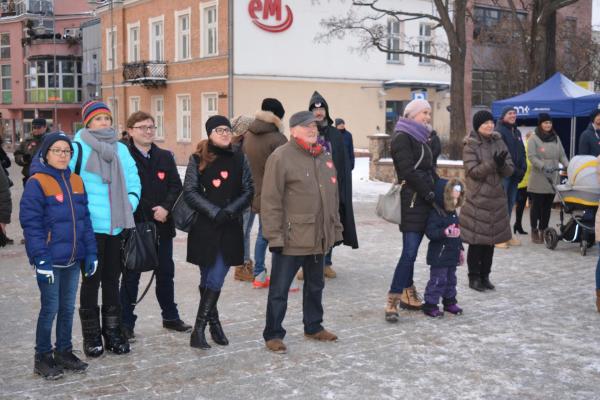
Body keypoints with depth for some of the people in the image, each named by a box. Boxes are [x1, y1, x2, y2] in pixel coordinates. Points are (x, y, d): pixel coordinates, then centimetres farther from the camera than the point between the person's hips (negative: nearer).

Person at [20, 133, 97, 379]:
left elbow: (85, 219, 10)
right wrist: (41, 259, -19)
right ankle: (42, 357, 17)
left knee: (68, 308, 14)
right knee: (50, 309, 2)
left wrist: (91, 253, 5)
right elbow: (31, 224, -14)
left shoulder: (76, 181, 8)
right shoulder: (36, 183, -10)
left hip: (73, 259, 6)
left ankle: (64, 351, 28)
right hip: (50, 261, -5)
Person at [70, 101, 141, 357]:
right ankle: (91, 336, 16)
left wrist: (130, 205, 1)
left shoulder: (121, 149, 10)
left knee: (112, 280, 13)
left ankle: (112, 332, 24)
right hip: (90, 227, -5)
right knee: (91, 280, 4)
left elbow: (133, 181, 15)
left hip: (116, 227, 5)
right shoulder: (78, 148, -6)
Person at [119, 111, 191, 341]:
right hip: (134, 227, -5)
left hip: (162, 225, 5)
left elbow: (176, 186, 4)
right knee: (131, 275, 4)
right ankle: (126, 322, 14)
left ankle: (170, 316, 29)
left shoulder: (165, 157, 8)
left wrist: (166, 208, -13)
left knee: (165, 273, 16)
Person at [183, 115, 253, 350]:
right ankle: (213, 322, 19)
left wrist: (230, 211, -10)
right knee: (208, 279, 5)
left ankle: (199, 329, 6)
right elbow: (189, 192, -3)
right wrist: (214, 212, -13)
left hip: (231, 229, 1)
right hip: (204, 228, -1)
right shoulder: (198, 159, 1)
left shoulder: (239, 159, 6)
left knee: (215, 280, -4)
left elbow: (248, 191, 5)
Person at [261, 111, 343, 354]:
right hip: (291, 239, -7)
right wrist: (274, 236, -18)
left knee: (315, 285, 20)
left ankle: (313, 327, 35)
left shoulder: (324, 157, 12)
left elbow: (333, 197, 18)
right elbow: (271, 201, -15)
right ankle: (273, 334, 15)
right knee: (279, 289, 2)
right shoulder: (281, 157, -12)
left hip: (319, 238, 7)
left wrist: (336, 229, 16)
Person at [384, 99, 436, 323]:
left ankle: (407, 295, 18)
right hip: (411, 201, -8)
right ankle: (392, 302, -10)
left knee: (411, 252, 11)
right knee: (410, 252, -13)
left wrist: (436, 192, 5)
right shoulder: (403, 138, -7)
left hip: (423, 202, 9)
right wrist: (428, 193, -12)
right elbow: (408, 172, -15)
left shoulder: (421, 139, 20)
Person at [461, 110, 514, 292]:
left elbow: (510, 170, 4)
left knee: (490, 239, 11)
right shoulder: (470, 146, -7)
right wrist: (493, 163, -28)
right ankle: (474, 277, 12)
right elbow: (473, 171, -16)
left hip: (496, 198, 5)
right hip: (477, 200, -5)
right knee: (476, 240, -1)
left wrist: (502, 164, -18)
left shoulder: (499, 143, 8)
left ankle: (485, 275, 23)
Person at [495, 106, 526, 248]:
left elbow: (522, 152, 19)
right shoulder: (499, 131, -8)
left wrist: (522, 169, 3)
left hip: (514, 174, 8)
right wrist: (514, 170, -16)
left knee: (510, 204, 12)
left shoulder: (516, 132, 19)